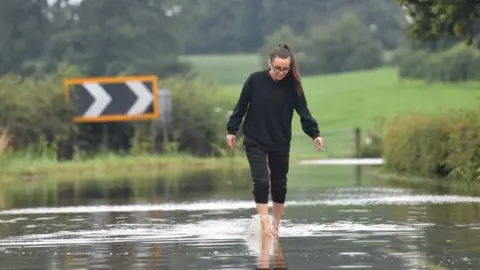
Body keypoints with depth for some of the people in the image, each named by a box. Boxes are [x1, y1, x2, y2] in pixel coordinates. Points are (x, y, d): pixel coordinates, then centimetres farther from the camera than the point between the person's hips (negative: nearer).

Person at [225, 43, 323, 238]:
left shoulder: (292, 85, -6)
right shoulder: (255, 80, -10)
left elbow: (303, 111, -5)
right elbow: (241, 106, -3)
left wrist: (314, 133, -16)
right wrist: (232, 130, -2)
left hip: (281, 144, 2)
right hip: (255, 142, -2)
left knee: (279, 185, 9)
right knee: (261, 182, -13)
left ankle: (276, 226, 23)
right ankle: (265, 227, -14)